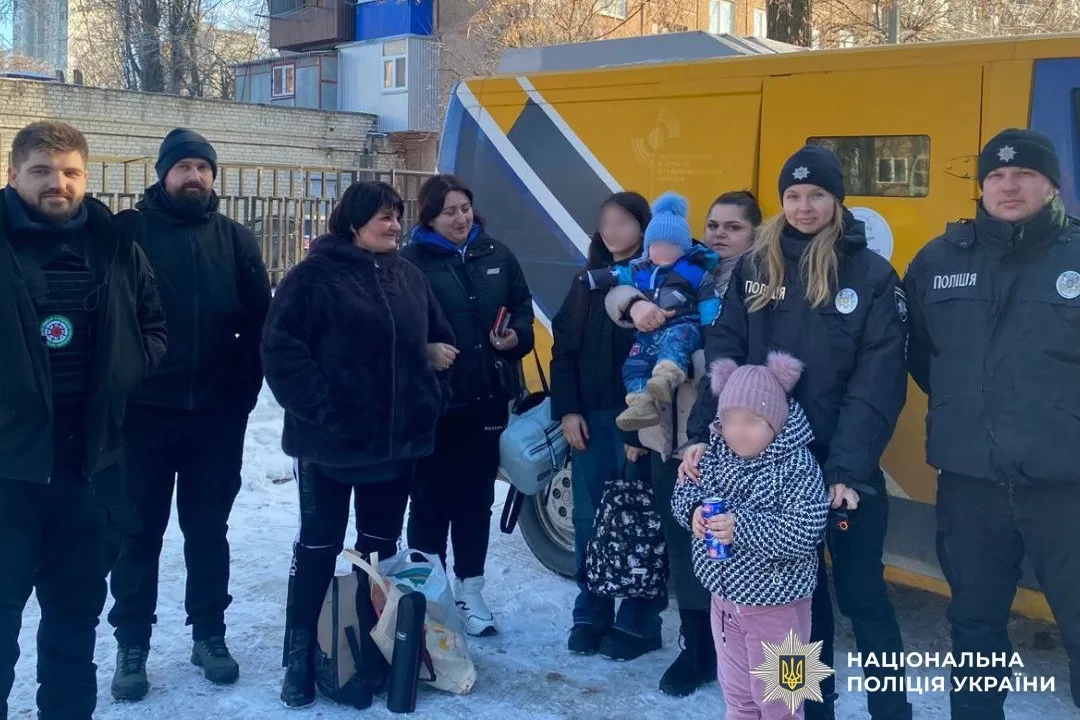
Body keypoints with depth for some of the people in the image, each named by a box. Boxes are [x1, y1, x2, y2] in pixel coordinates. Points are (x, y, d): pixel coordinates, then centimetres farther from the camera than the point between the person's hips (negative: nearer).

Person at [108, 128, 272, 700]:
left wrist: (244, 390, -1)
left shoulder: (236, 240, 5)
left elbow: (259, 323, 5)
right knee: (140, 531, 9)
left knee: (208, 530, 13)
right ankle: (132, 643, 21)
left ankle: (209, 634, 25)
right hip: (144, 412, -2)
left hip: (217, 414, 2)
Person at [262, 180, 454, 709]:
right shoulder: (316, 275, -8)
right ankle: (300, 657, 17)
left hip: (398, 441, 5)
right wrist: (320, 408, -20)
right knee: (318, 547, 5)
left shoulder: (410, 278, 10)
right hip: (330, 442, -5)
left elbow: (439, 343, 18)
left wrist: (431, 397, 7)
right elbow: (280, 348, -14)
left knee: (381, 546, 14)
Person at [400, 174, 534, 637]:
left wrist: (518, 335, -6)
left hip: (487, 397, 4)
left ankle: (470, 591, 24)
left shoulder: (496, 255, 7)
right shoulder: (411, 261, -7)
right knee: (431, 498, 5)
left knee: (477, 497, 12)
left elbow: (523, 306, 14)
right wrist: (424, 350, -26)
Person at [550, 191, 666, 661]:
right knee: (588, 521, 12)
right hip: (590, 419, 6)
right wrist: (567, 409, 4)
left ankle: (639, 623, 15)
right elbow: (564, 345, 13)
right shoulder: (591, 277, 11)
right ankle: (590, 615, 26)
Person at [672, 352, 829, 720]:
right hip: (724, 596, 6)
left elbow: (805, 532, -28)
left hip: (775, 603, -6)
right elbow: (685, 492, 4)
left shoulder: (797, 466, -22)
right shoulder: (716, 454, -4)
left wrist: (741, 526, -33)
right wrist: (695, 511, -19)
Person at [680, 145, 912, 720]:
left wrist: (849, 467, -20)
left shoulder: (871, 273, -5)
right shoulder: (756, 269, 5)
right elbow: (723, 356, -2)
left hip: (844, 463, -3)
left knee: (860, 592, 3)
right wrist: (701, 434, -15)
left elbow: (878, 380, -12)